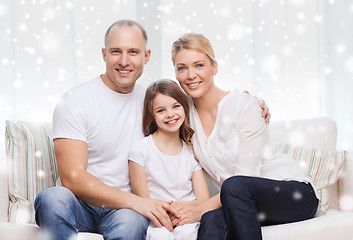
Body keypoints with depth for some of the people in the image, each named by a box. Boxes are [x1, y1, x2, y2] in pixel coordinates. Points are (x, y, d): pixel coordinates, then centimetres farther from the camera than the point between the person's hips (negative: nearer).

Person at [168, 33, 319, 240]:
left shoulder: (244, 105, -12)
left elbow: (246, 176, -17)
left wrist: (202, 208, -25)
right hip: (240, 201, 3)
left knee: (234, 186, -36)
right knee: (211, 220, -34)